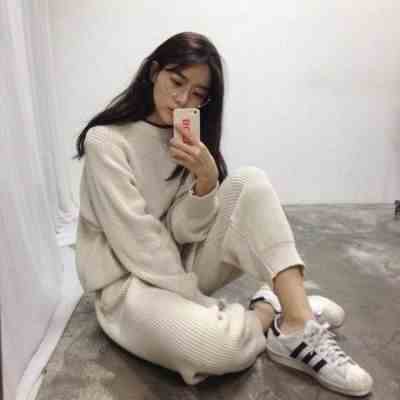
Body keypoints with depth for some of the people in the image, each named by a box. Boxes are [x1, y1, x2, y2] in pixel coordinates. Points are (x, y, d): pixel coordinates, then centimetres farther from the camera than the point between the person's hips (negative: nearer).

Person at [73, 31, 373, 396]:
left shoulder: (186, 139, 2)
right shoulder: (105, 141, -15)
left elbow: (186, 233, -9)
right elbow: (139, 241, -19)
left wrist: (206, 180, -28)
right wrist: (204, 306, -18)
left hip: (181, 265, 5)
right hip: (129, 281, -5)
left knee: (249, 182, -18)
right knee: (216, 344, -35)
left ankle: (299, 323, -22)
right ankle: (270, 310, -2)